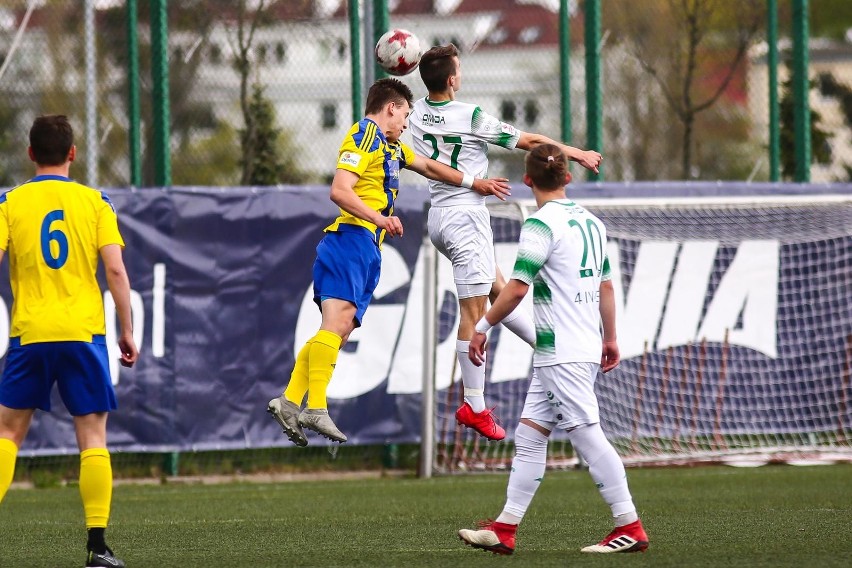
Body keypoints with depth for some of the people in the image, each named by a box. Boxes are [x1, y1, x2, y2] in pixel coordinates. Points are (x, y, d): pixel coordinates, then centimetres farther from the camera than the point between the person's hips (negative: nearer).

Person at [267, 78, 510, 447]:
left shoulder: (389, 145, 27)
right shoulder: (363, 136, -3)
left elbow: (427, 166, 41)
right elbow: (339, 191, -14)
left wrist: (475, 184, 43)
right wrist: (379, 218, -24)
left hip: (368, 250, 10)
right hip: (352, 240, -10)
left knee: (339, 330, 0)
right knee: (337, 321, -22)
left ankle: (290, 402, -6)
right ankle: (315, 408, -32)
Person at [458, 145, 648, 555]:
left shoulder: (542, 224, -13)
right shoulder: (590, 222, 13)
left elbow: (516, 289, -17)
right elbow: (605, 285, 19)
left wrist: (482, 328, -7)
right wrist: (610, 338, 27)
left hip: (563, 353, -9)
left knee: (587, 436, -7)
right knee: (529, 434, 9)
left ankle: (630, 528, -7)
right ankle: (505, 530, 8)